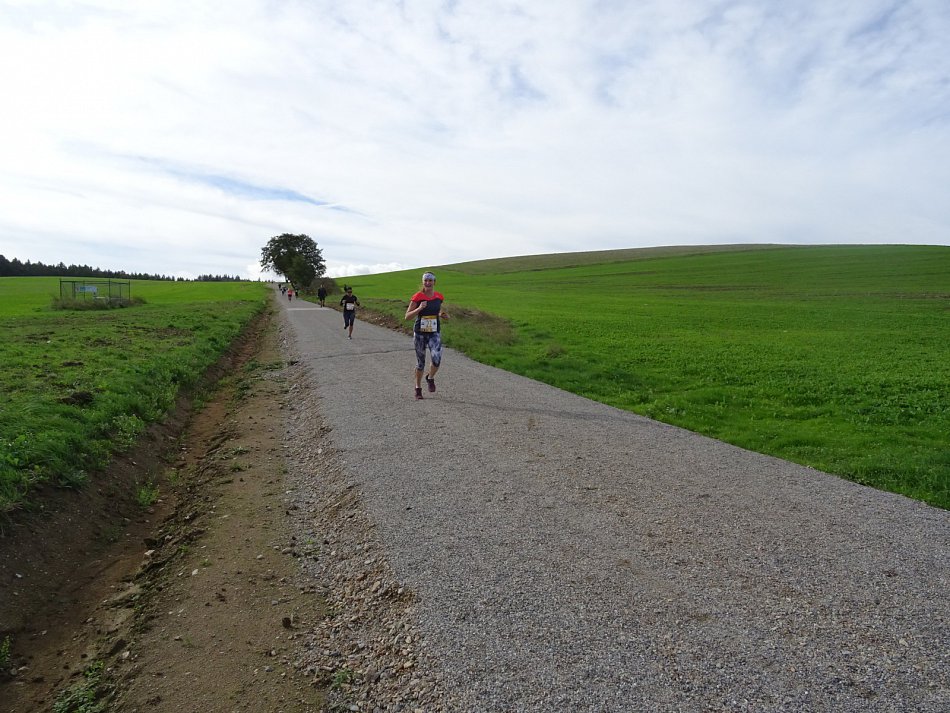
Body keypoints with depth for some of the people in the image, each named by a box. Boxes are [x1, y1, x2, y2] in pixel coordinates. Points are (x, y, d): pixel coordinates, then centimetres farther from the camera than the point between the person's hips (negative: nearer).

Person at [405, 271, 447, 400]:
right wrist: (419, 308, -24)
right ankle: (418, 388, 31)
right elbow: (407, 316, -9)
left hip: (435, 333, 1)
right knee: (420, 362, 9)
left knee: (436, 360, -19)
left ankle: (430, 378, 14)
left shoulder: (439, 297, 1)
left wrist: (442, 315, -1)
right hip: (420, 333, -1)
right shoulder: (417, 297, -9)